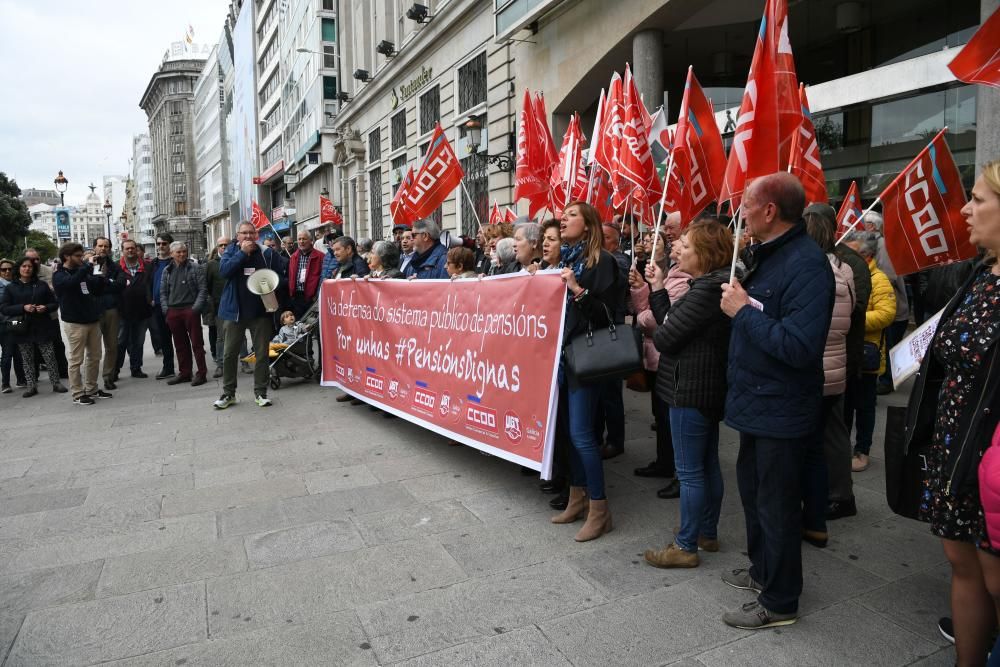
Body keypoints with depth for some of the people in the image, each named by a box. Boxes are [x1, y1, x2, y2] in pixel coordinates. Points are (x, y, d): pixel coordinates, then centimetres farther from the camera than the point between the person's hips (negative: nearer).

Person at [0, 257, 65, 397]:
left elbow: (54, 303, 8)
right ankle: (31, 386, 15)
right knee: (27, 359, 7)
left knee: (50, 356, 0)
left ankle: (56, 383, 10)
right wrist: (23, 308, -18)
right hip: (22, 329, 0)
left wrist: (45, 307, -14)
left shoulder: (42, 284, 6)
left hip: (42, 327, 0)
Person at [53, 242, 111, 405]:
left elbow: (98, 290, 11)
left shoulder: (83, 272, 12)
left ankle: (92, 389, 22)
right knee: (76, 360, -1)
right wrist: (88, 265, -25)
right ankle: (77, 394, 6)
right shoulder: (59, 275, -6)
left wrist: (100, 275, -6)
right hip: (75, 323, -6)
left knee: (94, 357, 11)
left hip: (93, 320, 7)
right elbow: (72, 282, -29)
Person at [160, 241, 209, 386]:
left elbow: (203, 289, -6)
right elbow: (163, 292, 17)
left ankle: (201, 373, 1)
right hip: (173, 312, 5)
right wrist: (166, 309, 5)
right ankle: (185, 373, 20)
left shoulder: (195, 268, -1)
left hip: (190, 310, -5)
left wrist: (196, 307, -14)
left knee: (196, 342, -3)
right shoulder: (167, 271, 15)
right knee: (180, 344, 11)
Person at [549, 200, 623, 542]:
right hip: (561, 352, 7)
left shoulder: (601, 261, -7)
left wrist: (578, 290, -23)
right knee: (570, 429, 13)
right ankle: (577, 498, 26)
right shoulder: (564, 258, 14)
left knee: (581, 433, -6)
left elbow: (607, 312, -13)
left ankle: (599, 508, 8)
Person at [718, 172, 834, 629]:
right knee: (753, 489, 23)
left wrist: (743, 310, -24)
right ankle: (762, 570, 43)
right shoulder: (761, 254, 8)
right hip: (756, 401, 10)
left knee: (777, 504, 5)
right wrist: (735, 298, -1)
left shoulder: (807, 264, -23)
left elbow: (799, 346, -31)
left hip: (781, 410, -10)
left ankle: (779, 602, 24)